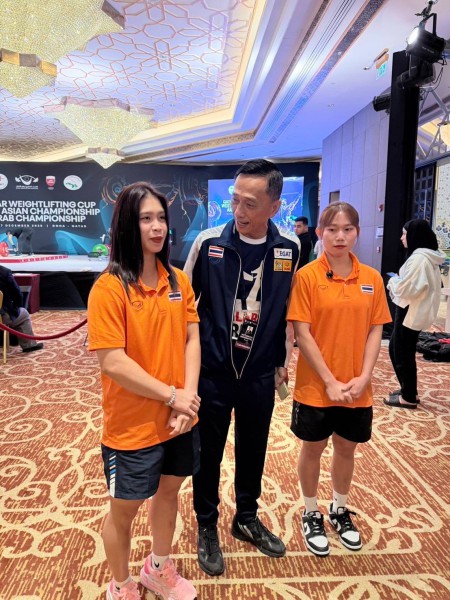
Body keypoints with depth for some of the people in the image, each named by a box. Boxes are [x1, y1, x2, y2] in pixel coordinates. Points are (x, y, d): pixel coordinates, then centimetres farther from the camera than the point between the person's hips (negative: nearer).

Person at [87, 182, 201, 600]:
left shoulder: (178, 280, 0)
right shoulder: (109, 287, -18)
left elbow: (191, 339, 0)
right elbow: (113, 362, -21)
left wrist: (188, 396, -11)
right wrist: (171, 395, -17)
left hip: (178, 418, 6)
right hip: (132, 424, -5)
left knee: (168, 490, 24)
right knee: (125, 507, 16)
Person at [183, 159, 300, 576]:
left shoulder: (289, 248, -5)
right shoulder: (208, 242, -12)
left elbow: (286, 309, 7)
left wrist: (281, 361, 12)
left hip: (260, 376, 2)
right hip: (212, 373, -2)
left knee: (252, 451, 19)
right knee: (208, 453, 13)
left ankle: (246, 519, 44)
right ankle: (207, 527, 38)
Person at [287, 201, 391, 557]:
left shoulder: (372, 278, 0)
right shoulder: (307, 276, -11)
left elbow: (375, 331, 2)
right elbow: (302, 333, -13)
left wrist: (364, 376, -9)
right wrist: (330, 381, -15)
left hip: (357, 389, 3)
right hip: (316, 387, -3)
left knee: (347, 449, 20)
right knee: (313, 449, 15)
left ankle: (340, 510, 44)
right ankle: (312, 515, 38)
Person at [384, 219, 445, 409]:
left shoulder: (418, 258, -21)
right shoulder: (427, 257, 13)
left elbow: (405, 288, -23)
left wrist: (393, 281, -4)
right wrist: (397, 282, 4)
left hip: (410, 313, -10)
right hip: (413, 312, 10)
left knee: (403, 355, 2)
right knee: (395, 349, 19)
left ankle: (409, 397, 17)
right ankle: (408, 390, 30)